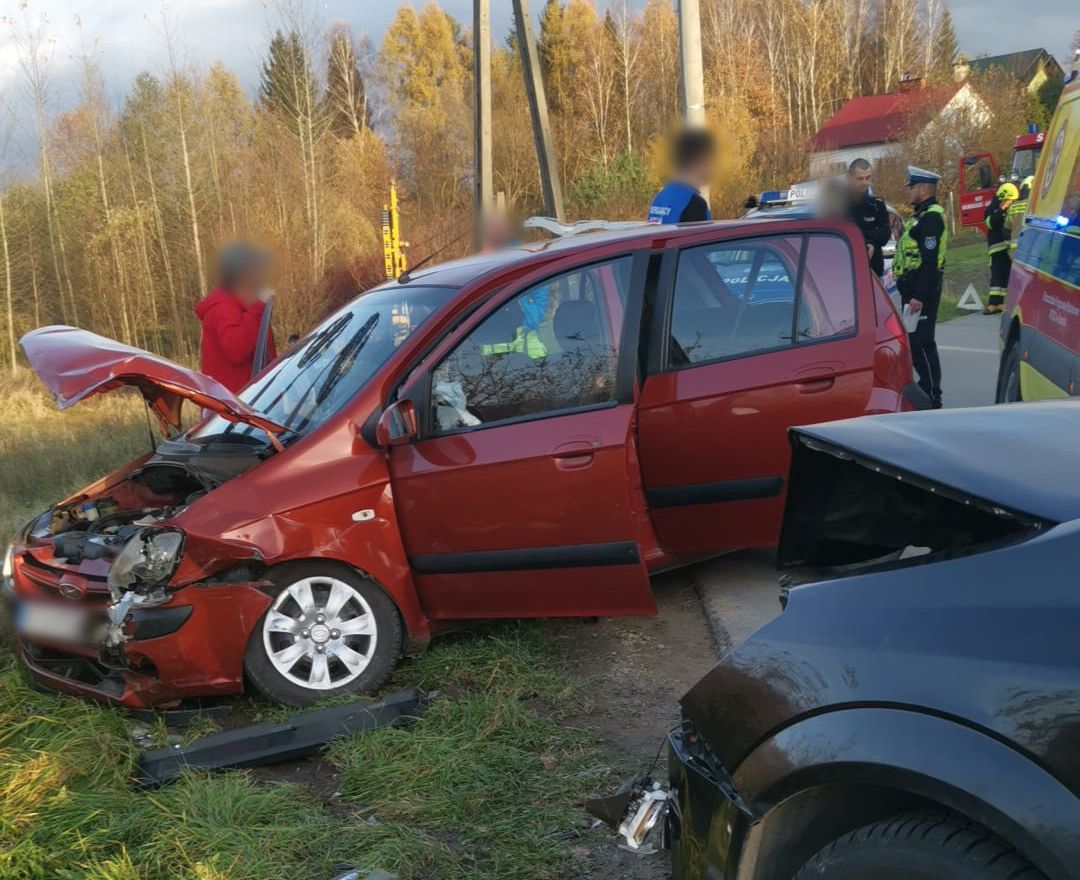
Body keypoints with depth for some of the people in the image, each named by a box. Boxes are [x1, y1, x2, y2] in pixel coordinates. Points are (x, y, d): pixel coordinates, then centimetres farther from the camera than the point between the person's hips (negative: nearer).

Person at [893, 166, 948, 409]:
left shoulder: (931, 217, -14)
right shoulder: (921, 215, 19)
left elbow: (930, 260, -22)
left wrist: (919, 296, -26)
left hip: (922, 288, -11)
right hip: (914, 287, 11)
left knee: (921, 342, -8)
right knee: (914, 340, 15)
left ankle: (932, 397, -3)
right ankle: (926, 389, 25)